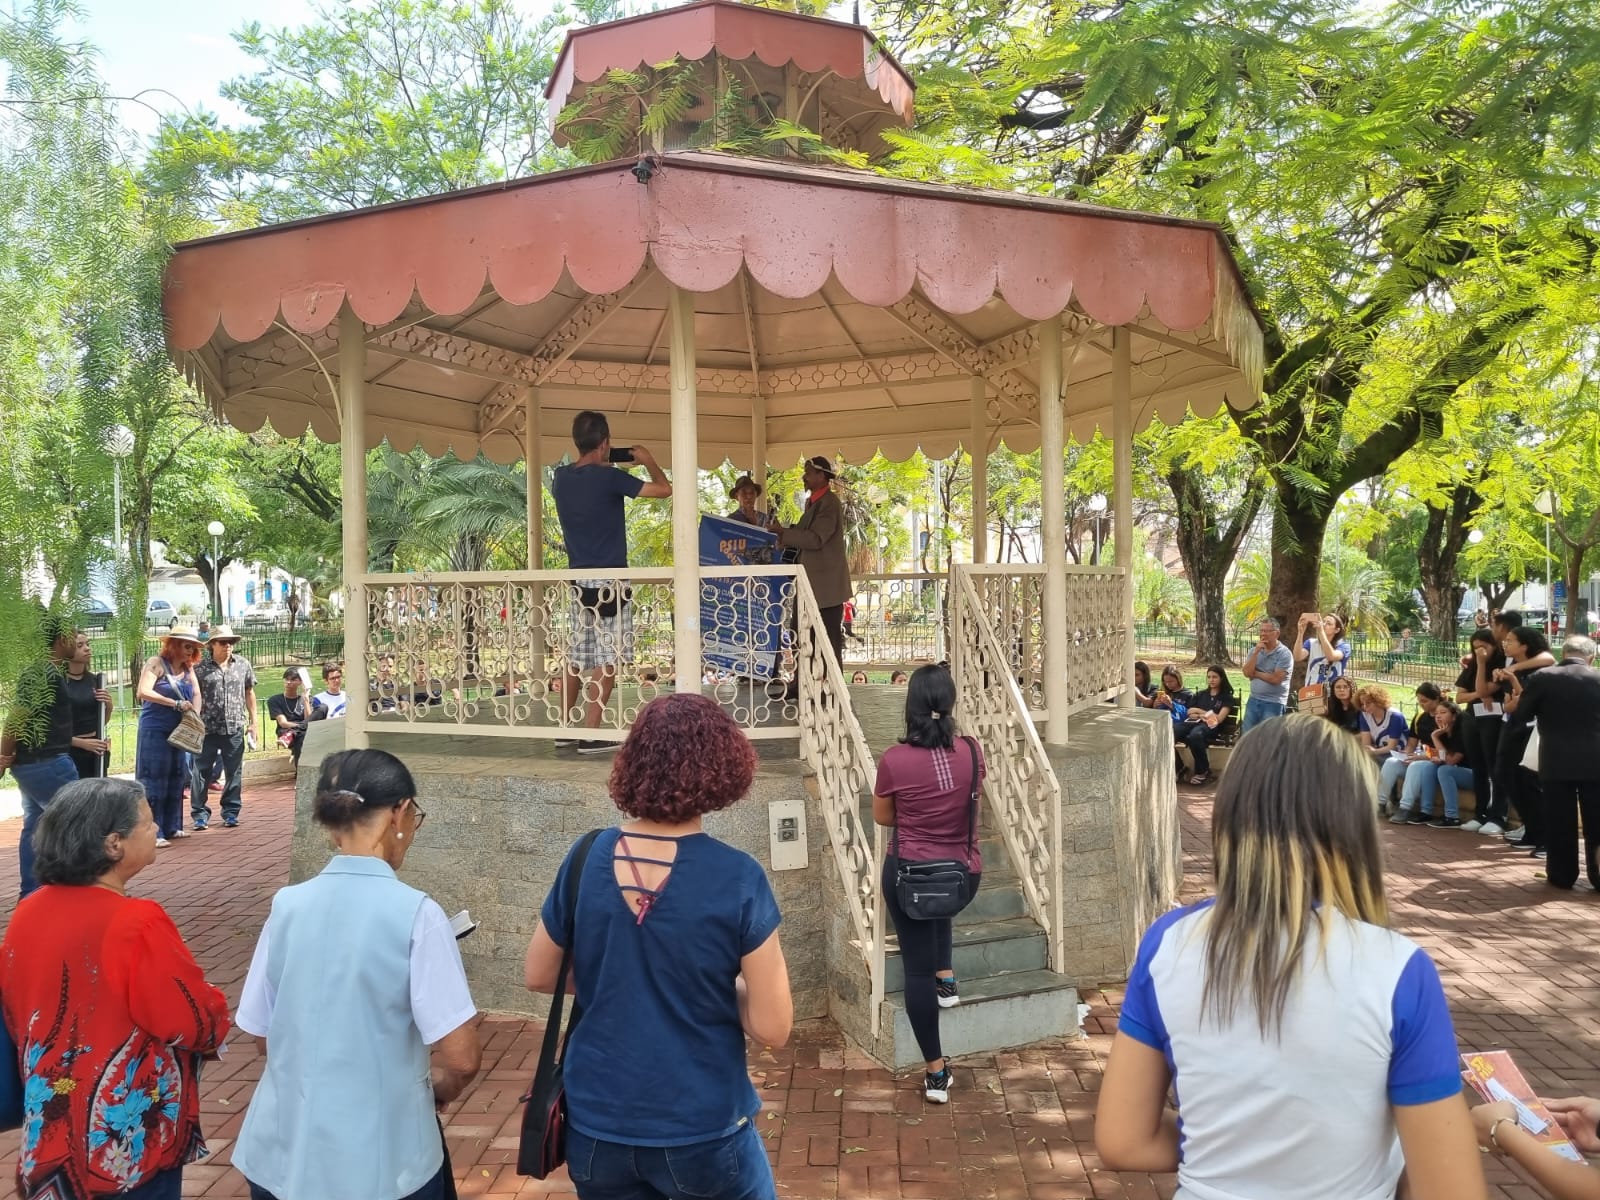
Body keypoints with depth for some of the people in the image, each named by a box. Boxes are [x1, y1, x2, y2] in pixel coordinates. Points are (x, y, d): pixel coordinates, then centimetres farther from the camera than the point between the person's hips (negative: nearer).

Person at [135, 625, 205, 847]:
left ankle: (171, 826, 22)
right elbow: (143, 692, -22)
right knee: (154, 781, -6)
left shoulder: (188, 667, 9)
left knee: (176, 779, 12)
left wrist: (195, 716, -17)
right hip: (155, 730, -7)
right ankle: (152, 833, -5)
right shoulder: (156, 663, -9)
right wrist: (176, 704, -25)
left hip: (178, 731, 7)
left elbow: (197, 694, 1)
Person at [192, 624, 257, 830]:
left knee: (234, 772, 8)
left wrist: (253, 722, 10)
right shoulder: (201, 668, 0)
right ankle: (200, 813, 11)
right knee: (201, 771, 2)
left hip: (235, 728, 2)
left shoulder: (243, 664, 7)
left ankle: (231, 812, 19)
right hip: (208, 728, -2)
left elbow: (249, 693, 12)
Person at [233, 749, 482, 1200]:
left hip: (281, 1152, 4)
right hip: (379, 1159, -4)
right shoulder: (414, 913, -19)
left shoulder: (287, 905, -6)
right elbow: (462, 1059, -18)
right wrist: (441, 1087, 4)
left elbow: (262, 1035, 6)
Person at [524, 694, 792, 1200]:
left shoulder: (586, 858, -9)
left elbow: (537, 975, 5)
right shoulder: (737, 878, -19)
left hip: (595, 1124, 3)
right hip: (701, 1129, -3)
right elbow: (771, 1028, -16)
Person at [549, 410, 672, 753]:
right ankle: (590, 736, -4)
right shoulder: (608, 477, -15)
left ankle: (564, 728, 20)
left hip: (579, 579, 7)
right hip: (608, 580, -7)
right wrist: (648, 461, 5)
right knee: (606, 660, -3)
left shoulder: (561, 478, 6)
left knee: (577, 658, 15)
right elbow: (664, 489, -11)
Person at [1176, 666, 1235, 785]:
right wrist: (1205, 714, 1)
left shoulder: (1227, 697, 14)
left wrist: (1199, 711, 8)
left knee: (1194, 736, -43)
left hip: (1211, 726, -4)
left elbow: (1219, 718, 1)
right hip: (1194, 723, 4)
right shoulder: (1200, 694, 28)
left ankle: (1202, 771, -21)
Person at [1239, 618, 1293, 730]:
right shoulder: (1254, 650, 7)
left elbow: (1275, 678, -19)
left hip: (1273, 703, -6)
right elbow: (1247, 673, -5)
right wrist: (1256, 652, -11)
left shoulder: (1284, 653, -10)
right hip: (1253, 700, 6)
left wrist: (1255, 673, -6)